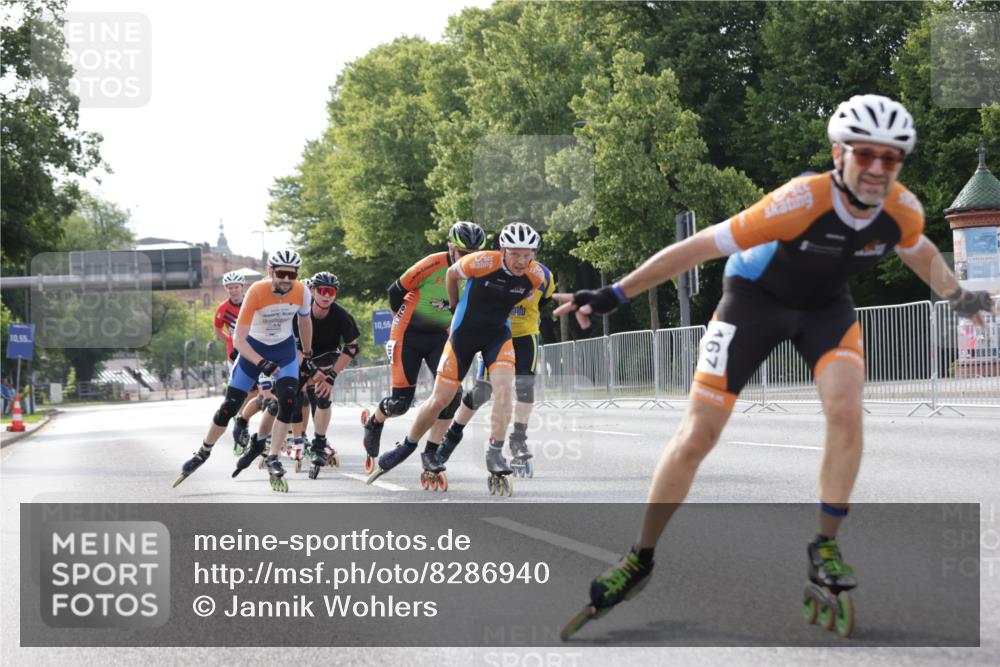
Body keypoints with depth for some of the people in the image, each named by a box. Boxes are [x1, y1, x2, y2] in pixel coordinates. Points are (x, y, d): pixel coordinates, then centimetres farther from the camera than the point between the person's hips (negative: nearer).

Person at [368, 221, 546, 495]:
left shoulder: (536, 275, -16)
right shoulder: (481, 262, -26)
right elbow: (452, 274, -3)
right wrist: (454, 306, 11)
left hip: (498, 334, 2)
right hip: (464, 332, -2)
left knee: (503, 387, -25)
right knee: (440, 400, 2)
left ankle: (495, 454, -18)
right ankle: (406, 447, 25)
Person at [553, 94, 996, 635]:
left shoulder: (903, 211, -20)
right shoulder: (803, 200, -35)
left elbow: (919, 253, 7)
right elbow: (702, 245, -31)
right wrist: (614, 295, -31)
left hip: (827, 306, 3)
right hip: (756, 297, -3)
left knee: (846, 410, -23)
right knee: (696, 436, -7)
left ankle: (825, 547, -5)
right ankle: (639, 560, 9)